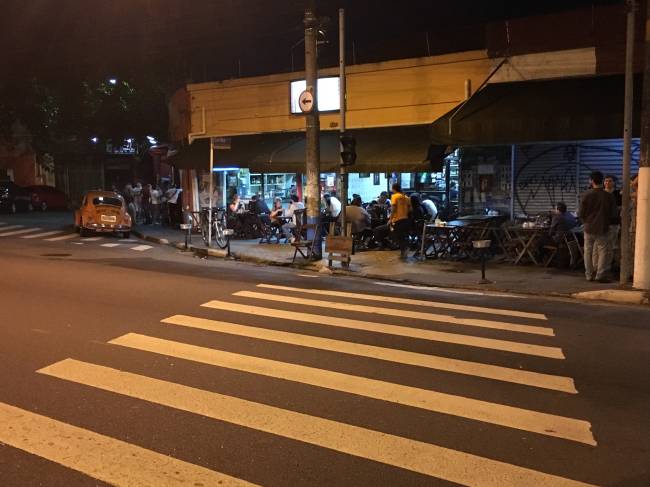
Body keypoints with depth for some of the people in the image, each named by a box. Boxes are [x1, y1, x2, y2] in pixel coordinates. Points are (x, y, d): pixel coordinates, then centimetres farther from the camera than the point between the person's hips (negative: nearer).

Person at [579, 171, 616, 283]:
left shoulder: (587, 195, -8)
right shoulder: (609, 196, -7)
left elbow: (581, 214, -5)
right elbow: (613, 213, 2)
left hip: (589, 228, 1)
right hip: (602, 228, -1)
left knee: (588, 252, 11)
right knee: (602, 252, 5)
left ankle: (589, 274, 14)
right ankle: (600, 275, -1)